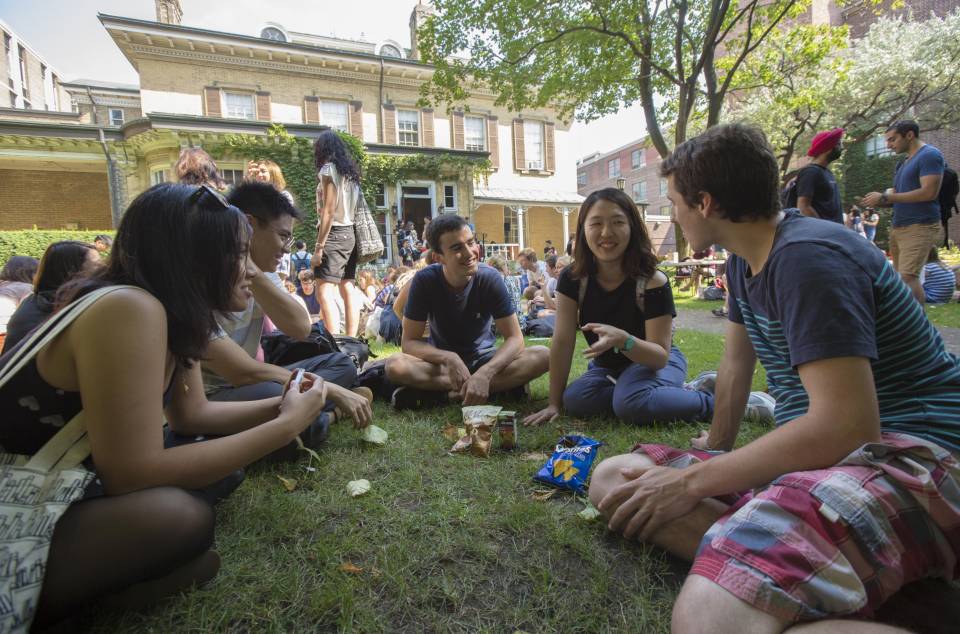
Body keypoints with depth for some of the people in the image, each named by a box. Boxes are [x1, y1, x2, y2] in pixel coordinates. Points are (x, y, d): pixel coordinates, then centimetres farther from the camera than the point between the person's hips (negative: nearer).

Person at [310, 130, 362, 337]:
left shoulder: (328, 169, -7)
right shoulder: (350, 171, 16)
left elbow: (328, 211, -14)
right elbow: (349, 207, 13)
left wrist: (319, 247, -15)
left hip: (334, 234, -8)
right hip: (349, 233, 9)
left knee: (324, 292, -11)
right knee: (347, 290, 8)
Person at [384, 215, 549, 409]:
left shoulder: (490, 278, -18)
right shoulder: (425, 280, -18)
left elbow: (514, 338, -20)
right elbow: (409, 341, -16)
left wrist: (484, 373, -38)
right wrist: (449, 358, -35)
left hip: (483, 358, 1)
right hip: (442, 360, 0)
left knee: (542, 356, -26)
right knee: (395, 366, -32)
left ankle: (442, 394, -24)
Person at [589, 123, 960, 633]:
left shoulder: (806, 256, -18)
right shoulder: (744, 262, 12)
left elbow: (845, 425, -24)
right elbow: (737, 361, 20)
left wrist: (692, 482, -19)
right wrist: (714, 448, 25)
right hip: (811, 454, 11)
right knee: (612, 479, -5)